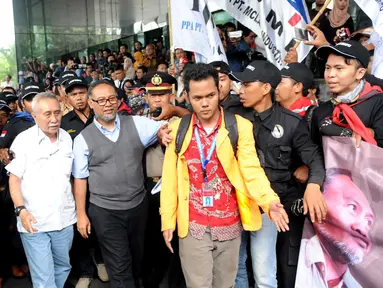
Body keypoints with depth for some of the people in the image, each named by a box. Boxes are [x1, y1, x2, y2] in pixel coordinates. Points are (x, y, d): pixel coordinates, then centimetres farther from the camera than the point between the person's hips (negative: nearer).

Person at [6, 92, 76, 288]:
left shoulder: (67, 138, 5)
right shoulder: (23, 140, -8)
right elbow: (14, 178, -6)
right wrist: (21, 210, -19)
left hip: (64, 219, 4)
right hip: (34, 221, -4)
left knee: (63, 267, 19)